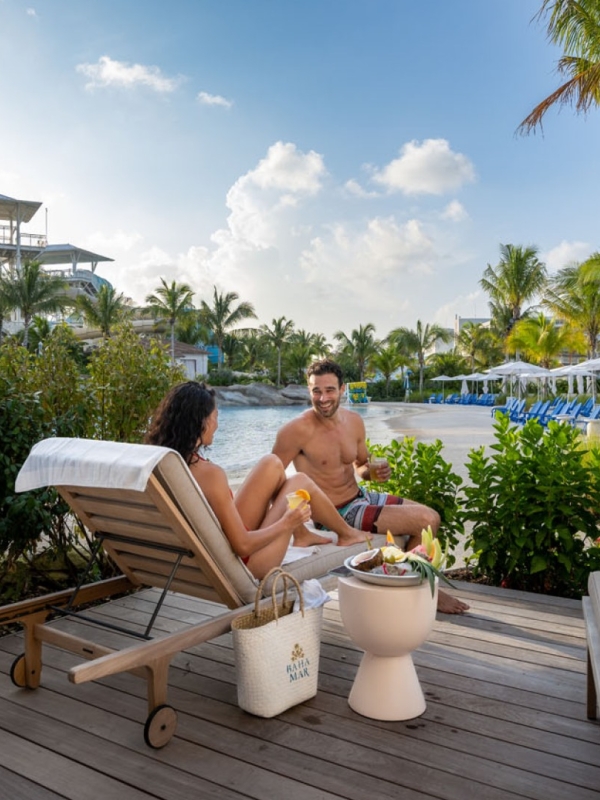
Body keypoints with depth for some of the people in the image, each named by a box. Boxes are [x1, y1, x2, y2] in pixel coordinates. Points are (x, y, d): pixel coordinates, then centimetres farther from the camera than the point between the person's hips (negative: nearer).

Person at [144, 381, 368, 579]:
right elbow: (243, 546, -26)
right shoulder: (210, 474, -32)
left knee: (273, 464, 12)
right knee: (301, 482, 7)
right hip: (245, 562, -7)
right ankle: (347, 534, 33)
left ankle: (301, 535, 33)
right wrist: (286, 522, -12)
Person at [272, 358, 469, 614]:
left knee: (432, 516, 9)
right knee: (424, 521, -12)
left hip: (361, 496, 8)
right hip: (337, 514, -8)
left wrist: (373, 472, -7)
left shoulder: (354, 421, 1)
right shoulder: (298, 430, -22)